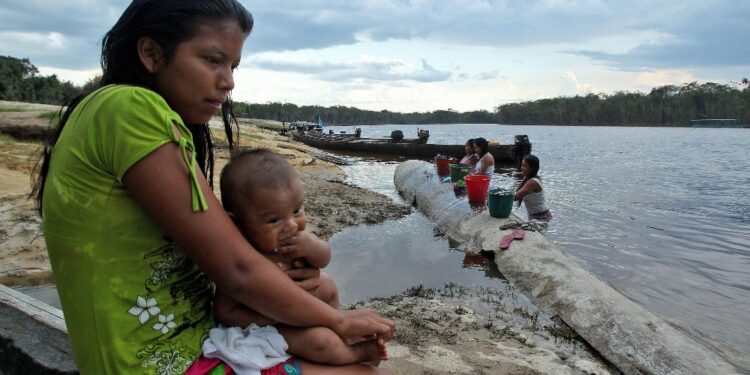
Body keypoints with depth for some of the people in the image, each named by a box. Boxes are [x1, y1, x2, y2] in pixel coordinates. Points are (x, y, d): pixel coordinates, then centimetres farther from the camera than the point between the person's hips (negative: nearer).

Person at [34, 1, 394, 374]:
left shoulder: (157, 123, 10)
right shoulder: (129, 109, -20)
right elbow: (235, 270, -22)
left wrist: (275, 279, -11)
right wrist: (340, 321, -10)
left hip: (194, 340, 9)